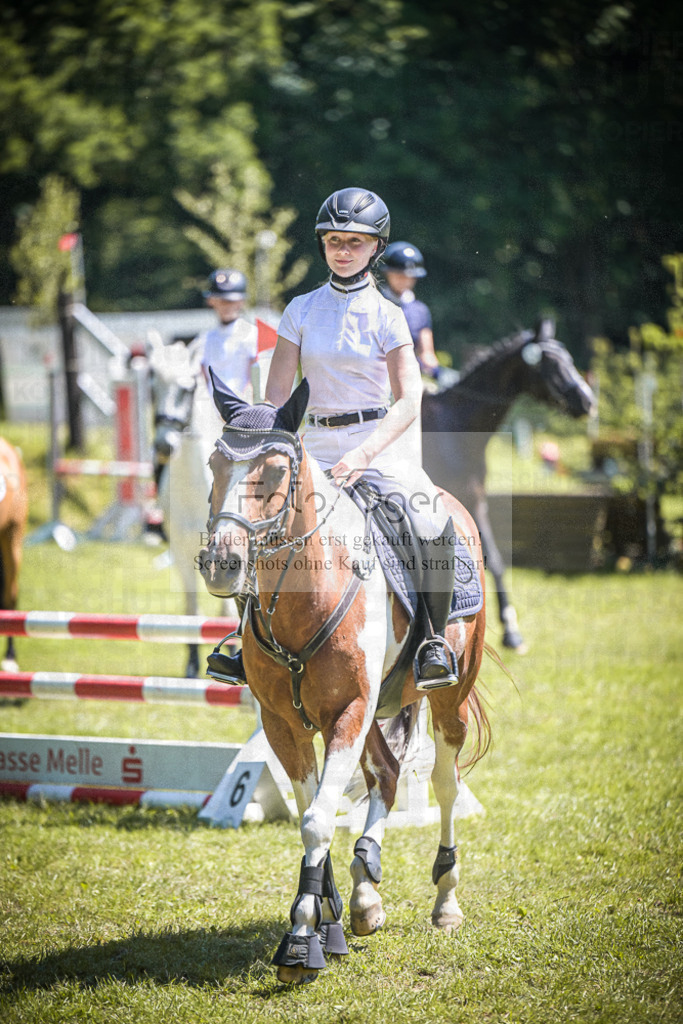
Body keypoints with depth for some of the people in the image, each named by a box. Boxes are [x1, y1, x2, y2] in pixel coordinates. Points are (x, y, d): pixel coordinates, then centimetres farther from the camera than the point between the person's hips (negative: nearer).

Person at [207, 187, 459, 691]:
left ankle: (436, 640, -11)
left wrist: (362, 455, -23)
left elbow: (408, 402, -9)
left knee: (433, 525, -27)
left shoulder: (387, 316, -1)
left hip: (380, 445, -3)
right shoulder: (302, 310, 6)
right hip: (316, 448, 3)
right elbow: (277, 394, 5)